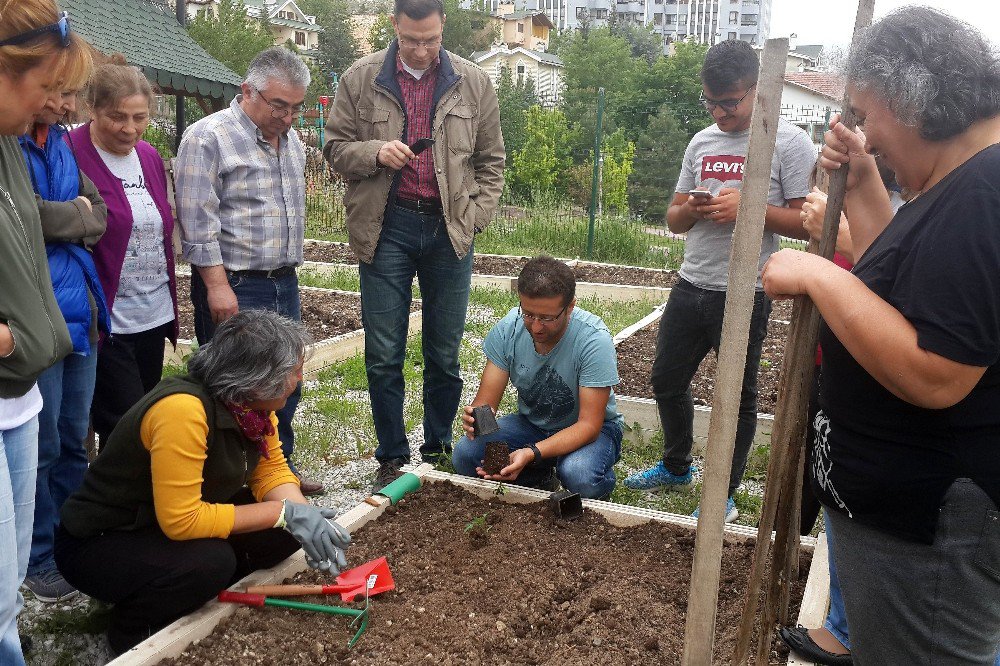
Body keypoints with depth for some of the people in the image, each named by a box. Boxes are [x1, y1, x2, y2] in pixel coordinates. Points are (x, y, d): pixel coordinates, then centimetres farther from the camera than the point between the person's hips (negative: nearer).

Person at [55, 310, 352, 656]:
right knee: (211, 561, -32)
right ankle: (131, 627, -3)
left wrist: (303, 514, -25)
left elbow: (272, 470, -5)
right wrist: (284, 512, -29)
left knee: (284, 530, -9)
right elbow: (181, 520, -32)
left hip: (163, 527, 7)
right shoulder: (183, 409, -34)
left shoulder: (252, 402, -9)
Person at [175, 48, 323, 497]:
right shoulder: (209, 137, -10)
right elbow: (198, 223, -15)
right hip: (234, 286, -7)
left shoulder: (290, 141, 14)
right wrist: (218, 286, -18)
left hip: (284, 282, 8)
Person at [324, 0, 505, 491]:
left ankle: (438, 447, 26)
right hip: (386, 229, 0)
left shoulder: (473, 83, 6)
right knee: (383, 354, 3)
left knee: (445, 353, 9)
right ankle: (391, 457, 18)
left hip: (449, 230, 1)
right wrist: (375, 153, -13)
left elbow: (491, 161, 11)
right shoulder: (361, 79, 2)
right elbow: (335, 147, 7)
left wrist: (474, 217, 0)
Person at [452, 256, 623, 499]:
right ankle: (540, 475, 6)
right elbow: (485, 402, -14)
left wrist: (532, 453, -43)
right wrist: (477, 417, -40)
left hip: (590, 429, -3)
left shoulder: (594, 340, -29)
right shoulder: (507, 329, -18)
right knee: (464, 455, -21)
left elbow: (588, 424, -28)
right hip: (531, 422, 4)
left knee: (578, 475, -37)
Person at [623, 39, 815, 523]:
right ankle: (677, 467, 39)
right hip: (690, 286, 6)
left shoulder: (788, 142, -6)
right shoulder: (701, 142, 10)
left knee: (736, 397, 8)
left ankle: (724, 495, 24)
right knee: (666, 380, 16)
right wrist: (691, 209, -10)